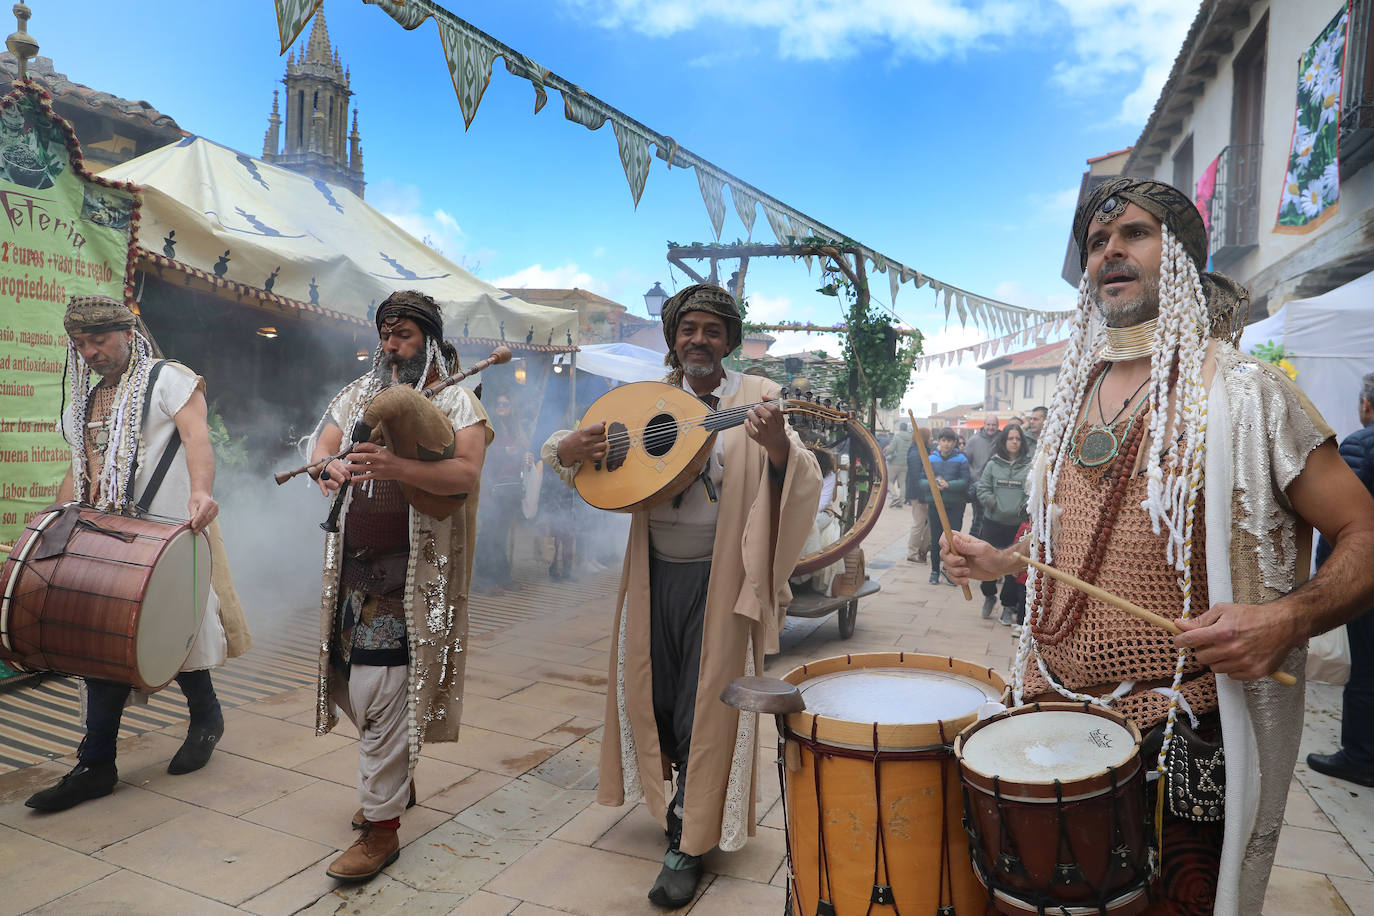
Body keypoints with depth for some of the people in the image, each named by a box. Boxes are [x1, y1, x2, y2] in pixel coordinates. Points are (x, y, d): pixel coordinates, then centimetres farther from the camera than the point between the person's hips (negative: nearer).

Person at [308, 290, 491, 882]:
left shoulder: (456, 401, -3)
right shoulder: (360, 394, 16)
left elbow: (466, 474, -17)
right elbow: (321, 445, 8)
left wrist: (397, 467, -33)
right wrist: (331, 466, -17)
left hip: (410, 567, -6)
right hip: (353, 561, 6)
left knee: (380, 690, -8)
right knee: (352, 683, 12)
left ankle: (381, 827, 5)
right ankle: (397, 780, 35)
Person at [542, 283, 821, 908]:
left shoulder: (754, 399, -5)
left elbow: (800, 480, -17)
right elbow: (561, 449, 8)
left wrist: (776, 446, -39)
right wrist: (569, 448, -16)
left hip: (720, 576, -4)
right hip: (655, 572, 4)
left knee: (704, 708, 3)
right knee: (652, 696, 16)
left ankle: (688, 842, 21)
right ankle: (684, 798, 45)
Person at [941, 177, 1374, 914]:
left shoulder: (1244, 392, -9)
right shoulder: (1073, 397, 10)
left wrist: (1288, 619, -25)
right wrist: (997, 562, 7)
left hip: (1183, 737, -5)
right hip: (1055, 710, 6)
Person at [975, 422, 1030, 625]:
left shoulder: (1030, 466, -1)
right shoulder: (993, 464, 5)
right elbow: (983, 488, 6)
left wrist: (1026, 505, -18)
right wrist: (994, 503, -10)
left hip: (1019, 524, -1)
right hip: (993, 522, 1)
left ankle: (1009, 606, 17)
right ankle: (989, 595, 32)